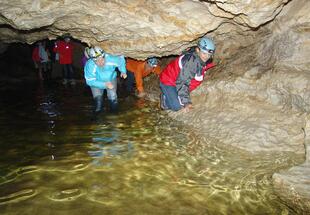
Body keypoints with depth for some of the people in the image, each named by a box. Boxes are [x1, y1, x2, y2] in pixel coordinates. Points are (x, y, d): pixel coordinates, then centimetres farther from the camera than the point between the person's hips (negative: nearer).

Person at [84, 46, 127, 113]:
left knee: (112, 97, -15)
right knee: (97, 97, -19)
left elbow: (121, 59, -12)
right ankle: (98, 108, 17)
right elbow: (90, 81, -30)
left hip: (111, 79, 1)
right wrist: (105, 84, -38)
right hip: (97, 82, 0)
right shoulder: (89, 65, -36)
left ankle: (114, 110, 19)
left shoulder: (110, 59, -34)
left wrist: (123, 71, -22)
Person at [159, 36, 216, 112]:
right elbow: (182, 82, -31)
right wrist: (186, 102, -32)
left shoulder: (203, 61, -3)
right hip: (168, 82, -9)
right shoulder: (191, 61, -32)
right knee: (177, 106, -18)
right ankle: (164, 98, 11)